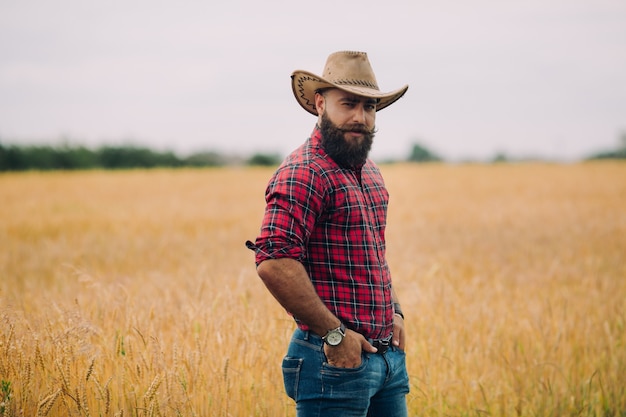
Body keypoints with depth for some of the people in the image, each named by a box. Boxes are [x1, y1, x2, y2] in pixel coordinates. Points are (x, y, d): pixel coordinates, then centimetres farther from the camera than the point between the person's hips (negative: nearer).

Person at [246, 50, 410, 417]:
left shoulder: (368, 171, 14)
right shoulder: (303, 173, -15)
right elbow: (274, 262, -26)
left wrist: (395, 312, 12)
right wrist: (335, 333, -20)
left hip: (390, 355, 9)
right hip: (336, 359, -8)